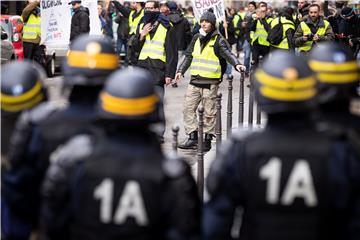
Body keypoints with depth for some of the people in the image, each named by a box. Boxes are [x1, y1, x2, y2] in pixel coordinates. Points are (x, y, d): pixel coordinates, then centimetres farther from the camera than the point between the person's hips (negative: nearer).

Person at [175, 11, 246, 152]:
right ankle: (193, 137, 7)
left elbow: (228, 54, -17)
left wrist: (236, 64, -35)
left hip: (210, 83, -5)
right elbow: (188, 56, 20)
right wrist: (181, 70, 11)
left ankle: (207, 139, 13)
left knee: (209, 112, 2)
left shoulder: (218, 41, -4)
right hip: (195, 81, 6)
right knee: (188, 108, 1)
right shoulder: (196, 39, 13)